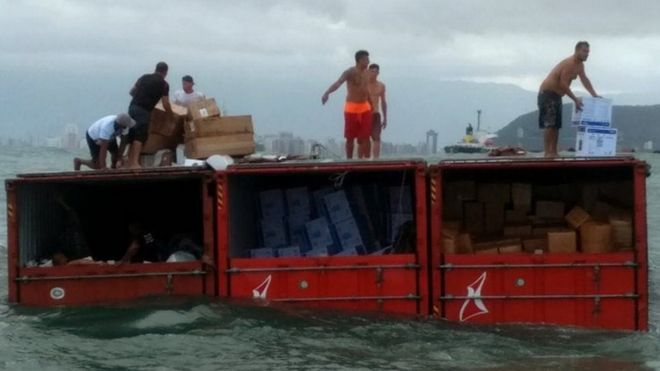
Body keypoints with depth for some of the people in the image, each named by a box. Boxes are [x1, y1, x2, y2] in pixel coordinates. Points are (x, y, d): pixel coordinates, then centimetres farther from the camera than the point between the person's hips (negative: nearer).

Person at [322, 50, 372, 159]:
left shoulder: (367, 73, 7)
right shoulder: (350, 72, -13)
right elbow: (338, 83, -31)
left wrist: (371, 107, 23)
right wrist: (327, 93, -49)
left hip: (365, 108, 5)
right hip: (351, 107, -5)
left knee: (364, 138, 1)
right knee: (350, 138, 3)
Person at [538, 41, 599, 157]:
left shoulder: (580, 65, 9)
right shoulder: (569, 63, -22)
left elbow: (585, 80, 18)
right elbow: (563, 84, -27)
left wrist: (594, 95, 6)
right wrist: (575, 99, -24)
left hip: (557, 95, 10)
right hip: (547, 93, -10)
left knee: (556, 125, 7)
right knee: (549, 125, -16)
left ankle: (553, 152, 9)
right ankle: (547, 153, -19)